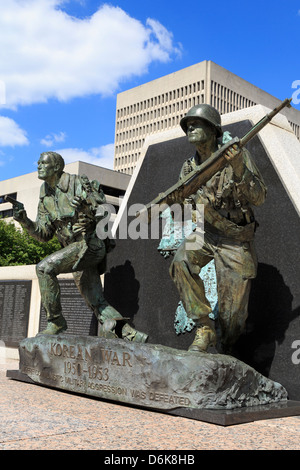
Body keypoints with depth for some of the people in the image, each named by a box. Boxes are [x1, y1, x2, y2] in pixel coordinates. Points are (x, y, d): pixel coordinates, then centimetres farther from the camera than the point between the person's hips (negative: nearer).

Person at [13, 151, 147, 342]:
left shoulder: (76, 184, -7)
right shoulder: (45, 197, 13)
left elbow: (103, 211, -9)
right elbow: (44, 234, 11)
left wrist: (86, 206, -28)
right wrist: (26, 222, -6)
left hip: (90, 243, -8)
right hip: (76, 248, 8)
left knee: (45, 267, -22)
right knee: (97, 303, 4)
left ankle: (56, 321, -11)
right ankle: (132, 336, 5)